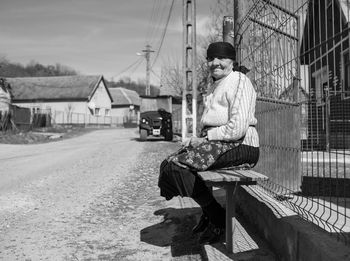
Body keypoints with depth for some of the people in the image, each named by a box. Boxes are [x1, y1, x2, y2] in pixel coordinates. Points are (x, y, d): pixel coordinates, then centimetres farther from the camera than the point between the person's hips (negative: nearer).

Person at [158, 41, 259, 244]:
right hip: (218, 143, 10)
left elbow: (237, 128, -20)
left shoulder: (239, 82, -9)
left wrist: (205, 139, -15)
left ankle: (220, 220, -7)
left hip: (239, 146, -10)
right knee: (168, 164, 4)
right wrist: (201, 140, 5)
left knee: (178, 166, -21)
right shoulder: (215, 86, 23)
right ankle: (208, 212, 14)